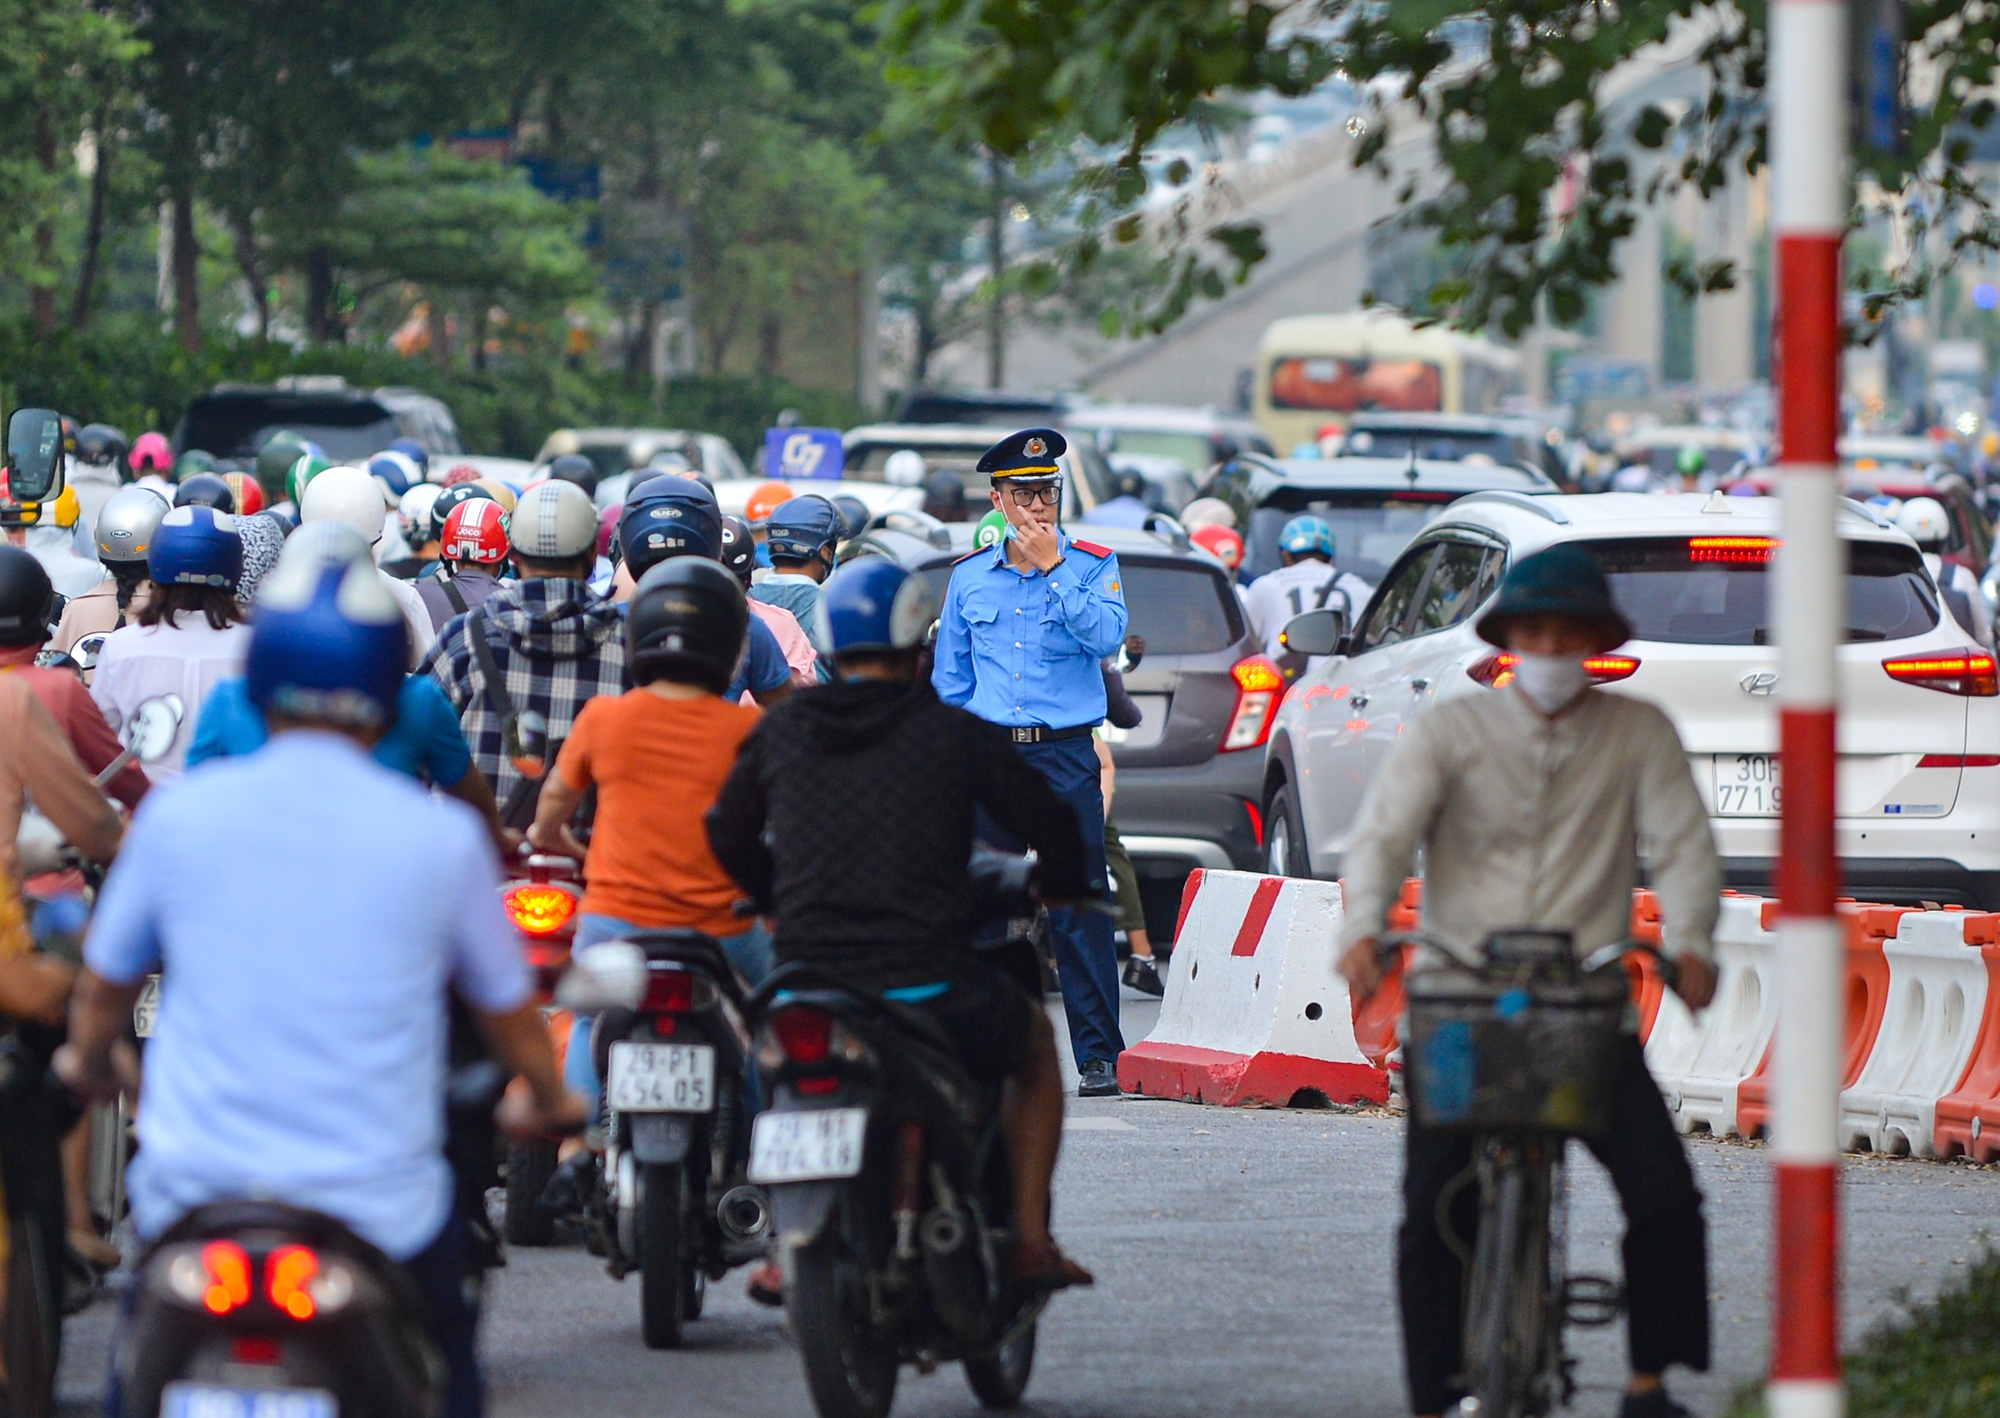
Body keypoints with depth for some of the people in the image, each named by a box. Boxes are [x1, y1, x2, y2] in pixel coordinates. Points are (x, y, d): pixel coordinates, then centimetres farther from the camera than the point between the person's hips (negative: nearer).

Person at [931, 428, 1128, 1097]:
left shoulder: (1092, 566, 3)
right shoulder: (970, 578, 11)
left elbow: (1106, 637, -15)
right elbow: (950, 681, 17)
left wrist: (1053, 568, -15)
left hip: (1064, 755, -3)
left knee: (1078, 909, -6)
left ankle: (1099, 1053, -3)